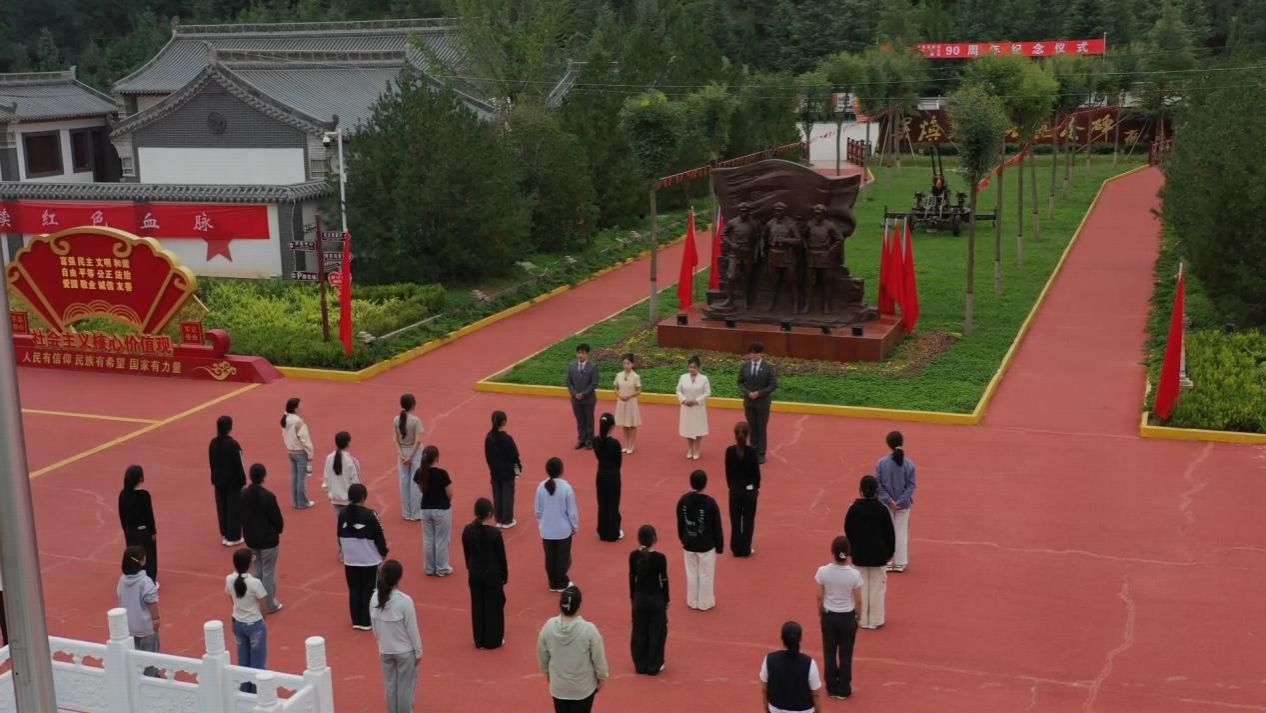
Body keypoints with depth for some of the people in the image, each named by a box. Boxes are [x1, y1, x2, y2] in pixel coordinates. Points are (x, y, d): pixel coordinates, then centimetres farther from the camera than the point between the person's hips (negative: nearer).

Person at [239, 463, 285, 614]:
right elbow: (277, 519, -15)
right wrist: (278, 530, 6)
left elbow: (241, 516, 4)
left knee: (257, 570, 21)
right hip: (268, 539, -5)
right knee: (269, 572, 7)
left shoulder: (243, 495, -6)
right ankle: (270, 605, 16)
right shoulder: (268, 496, -23)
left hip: (251, 539, 5)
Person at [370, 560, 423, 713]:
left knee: (390, 685, 18)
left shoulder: (374, 598, -10)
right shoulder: (405, 600, -25)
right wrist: (419, 651, -3)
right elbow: (412, 629, -16)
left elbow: (375, 627, 2)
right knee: (406, 686, 11)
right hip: (405, 651, -4)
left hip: (385, 651, 5)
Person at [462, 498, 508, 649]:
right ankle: (493, 641, 21)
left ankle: (479, 641, 25)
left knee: (477, 606, 16)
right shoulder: (495, 533, -20)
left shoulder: (467, 530, -8)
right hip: (492, 574, -4)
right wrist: (505, 576, 2)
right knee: (494, 606, 12)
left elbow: (466, 554, 3)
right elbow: (501, 556, -10)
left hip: (474, 574, 4)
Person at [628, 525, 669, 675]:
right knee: (656, 632, 12)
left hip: (639, 597, 3)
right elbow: (664, 581, -10)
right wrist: (666, 600, 3)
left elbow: (632, 578, 1)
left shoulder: (633, 556, -8)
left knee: (639, 632, 16)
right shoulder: (660, 557, -18)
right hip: (656, 598, -3)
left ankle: (640, 665, 26)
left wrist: (633, 597, 14)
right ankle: (654, 666, 20)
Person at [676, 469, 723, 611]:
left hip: (689, 544, 4)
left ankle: (692, 602, 31)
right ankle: (705, 603, 25)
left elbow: (680, 522, 2)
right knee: (706, 574, 13)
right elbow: (717, 527, -13)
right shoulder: (710, 502, -22)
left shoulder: (683, 500, -11)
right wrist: (720, 546, 0)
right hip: (707, 545, -3)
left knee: (691, 572, 19)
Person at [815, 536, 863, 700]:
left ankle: (832, 688, 27)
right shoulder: (854, 574, -21)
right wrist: (858, 616, 8)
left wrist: (820, 612, 12)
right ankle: (843, 689, 23)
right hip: (847, 617, -1)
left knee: (829, 653, 18)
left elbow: (820, 597, -7)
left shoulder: (823, 572, -18)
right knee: (845, 654, 14)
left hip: (829, 616, 1)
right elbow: (858, 600, -11)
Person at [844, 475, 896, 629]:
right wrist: (890, 552, 9)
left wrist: (852, 550, 14)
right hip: (878, 554, -1)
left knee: (861, 587, 11)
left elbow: (848, 532, 0)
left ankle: (862, 620, 18)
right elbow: (890, 534, -5)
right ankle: (875, 620, 15)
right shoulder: (882, 509, -13)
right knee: (877, 587, 10)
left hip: (859, 554, 1)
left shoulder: (853, 509, -10)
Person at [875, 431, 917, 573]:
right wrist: (901, 501, -10)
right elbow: (911, 485, -10)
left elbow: (878, 484, -12)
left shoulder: (881, 463, -13)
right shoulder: (909, 464, -11)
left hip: (885, 504, 0)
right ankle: (900, 563, 18)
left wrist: (889, 500, -9)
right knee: (901, 532, 13)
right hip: (903, 504, 0)